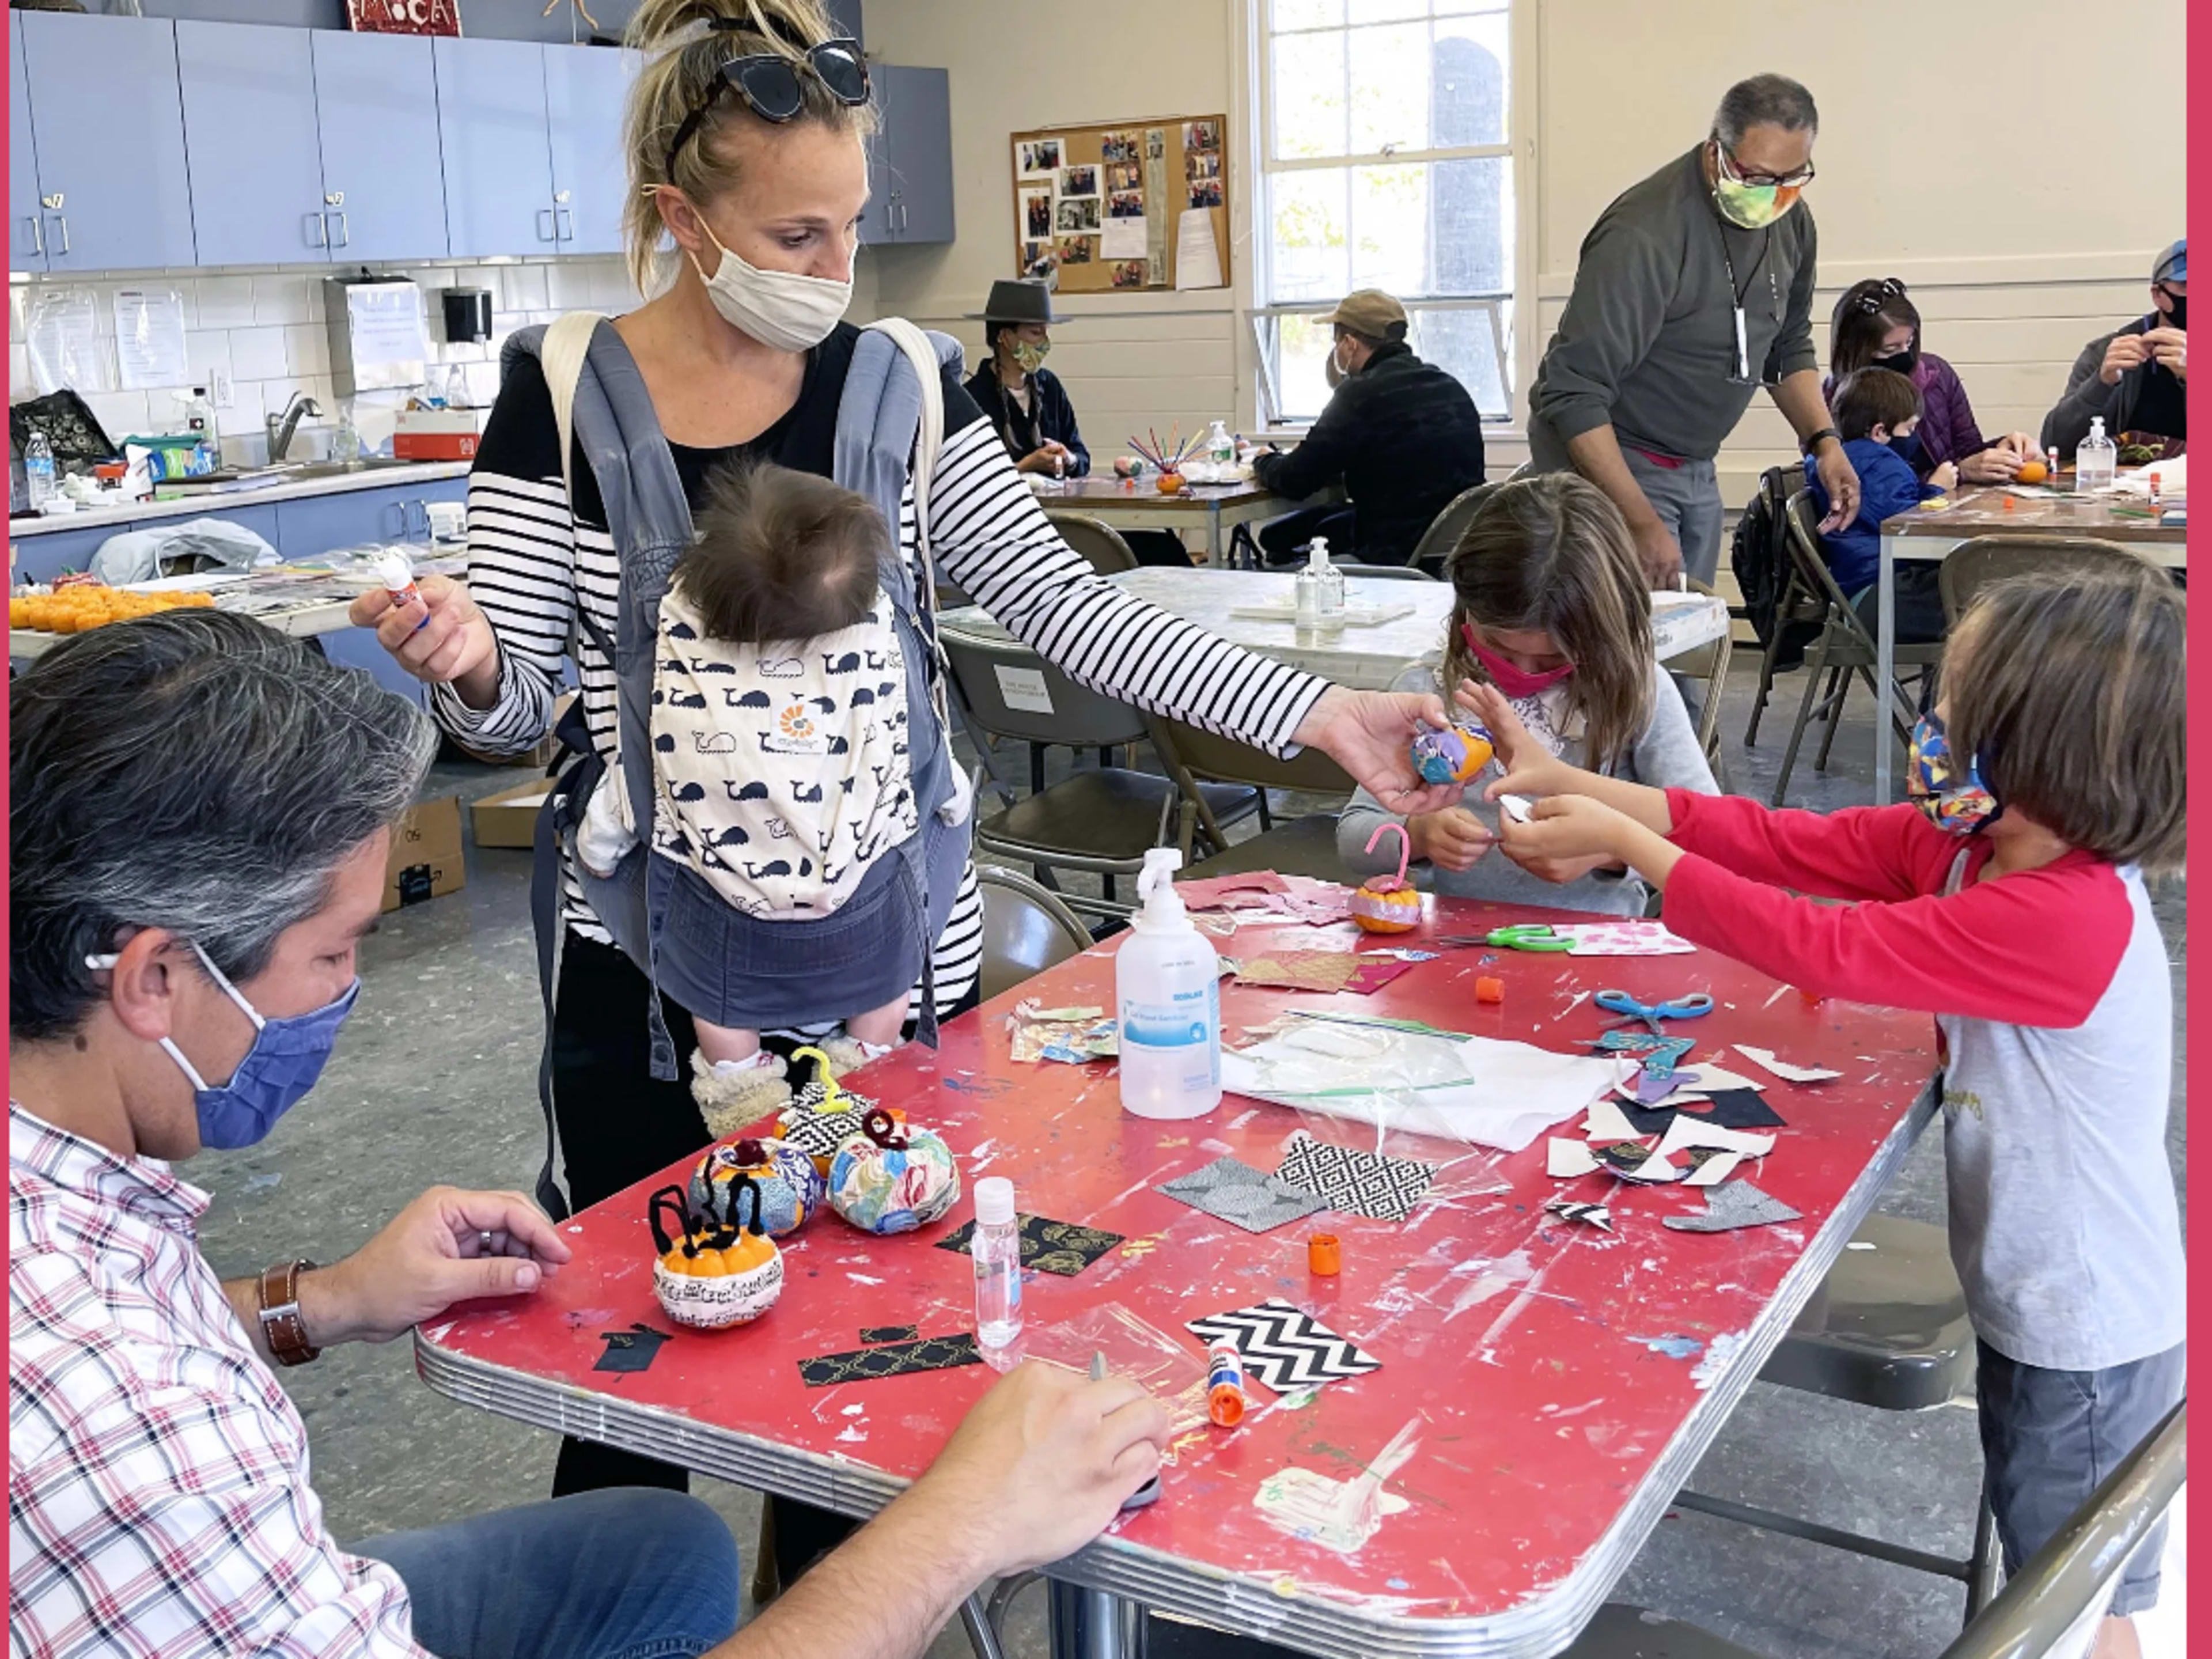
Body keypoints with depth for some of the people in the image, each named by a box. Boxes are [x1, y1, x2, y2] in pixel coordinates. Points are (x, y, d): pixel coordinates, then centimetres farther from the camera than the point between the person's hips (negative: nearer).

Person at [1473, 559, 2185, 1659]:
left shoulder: (2067, 920, -35)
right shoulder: (1965, 843, -8)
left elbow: (1817, 946, -32)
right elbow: (1783, 842, -7)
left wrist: (1621, 841, -23)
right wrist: (1564, 784, -10)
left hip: (2086, 1337, -8)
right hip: (2030, 1303, 8)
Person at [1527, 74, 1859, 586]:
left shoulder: (1791, 220, 1)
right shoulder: (1643, 236, -25)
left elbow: (1788, 346, 17)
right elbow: (1574, 394, -27)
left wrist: (1824, 440, 0)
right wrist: (1642, 524, -30)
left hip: (1696, 466, 8)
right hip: (1605, 461, -7)